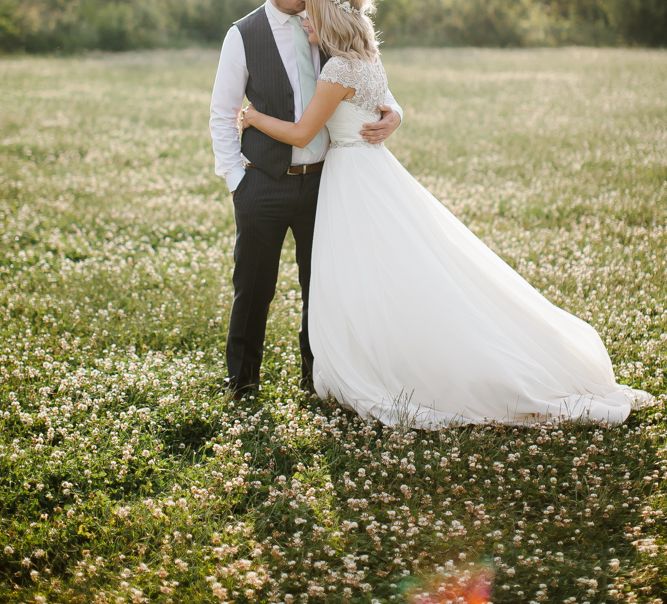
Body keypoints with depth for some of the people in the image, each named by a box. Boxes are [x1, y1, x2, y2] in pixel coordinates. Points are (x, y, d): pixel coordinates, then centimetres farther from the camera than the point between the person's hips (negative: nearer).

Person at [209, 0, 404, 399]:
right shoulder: (244, 36, -4)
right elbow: (222, 116, -1)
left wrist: (392, 115, -8)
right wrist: (236, 181, -7)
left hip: (320, 180, 3)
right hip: (264, 183, -3)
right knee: (254, 287, 7)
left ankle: (316, 372, 30)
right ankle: (242, 378, 24)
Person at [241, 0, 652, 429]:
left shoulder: (340, 69, -18)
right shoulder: (368, 61, 10)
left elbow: (301, 134, -17)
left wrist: (254, 117, -3)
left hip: (356, 182, -10)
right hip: (374, 169, 10)